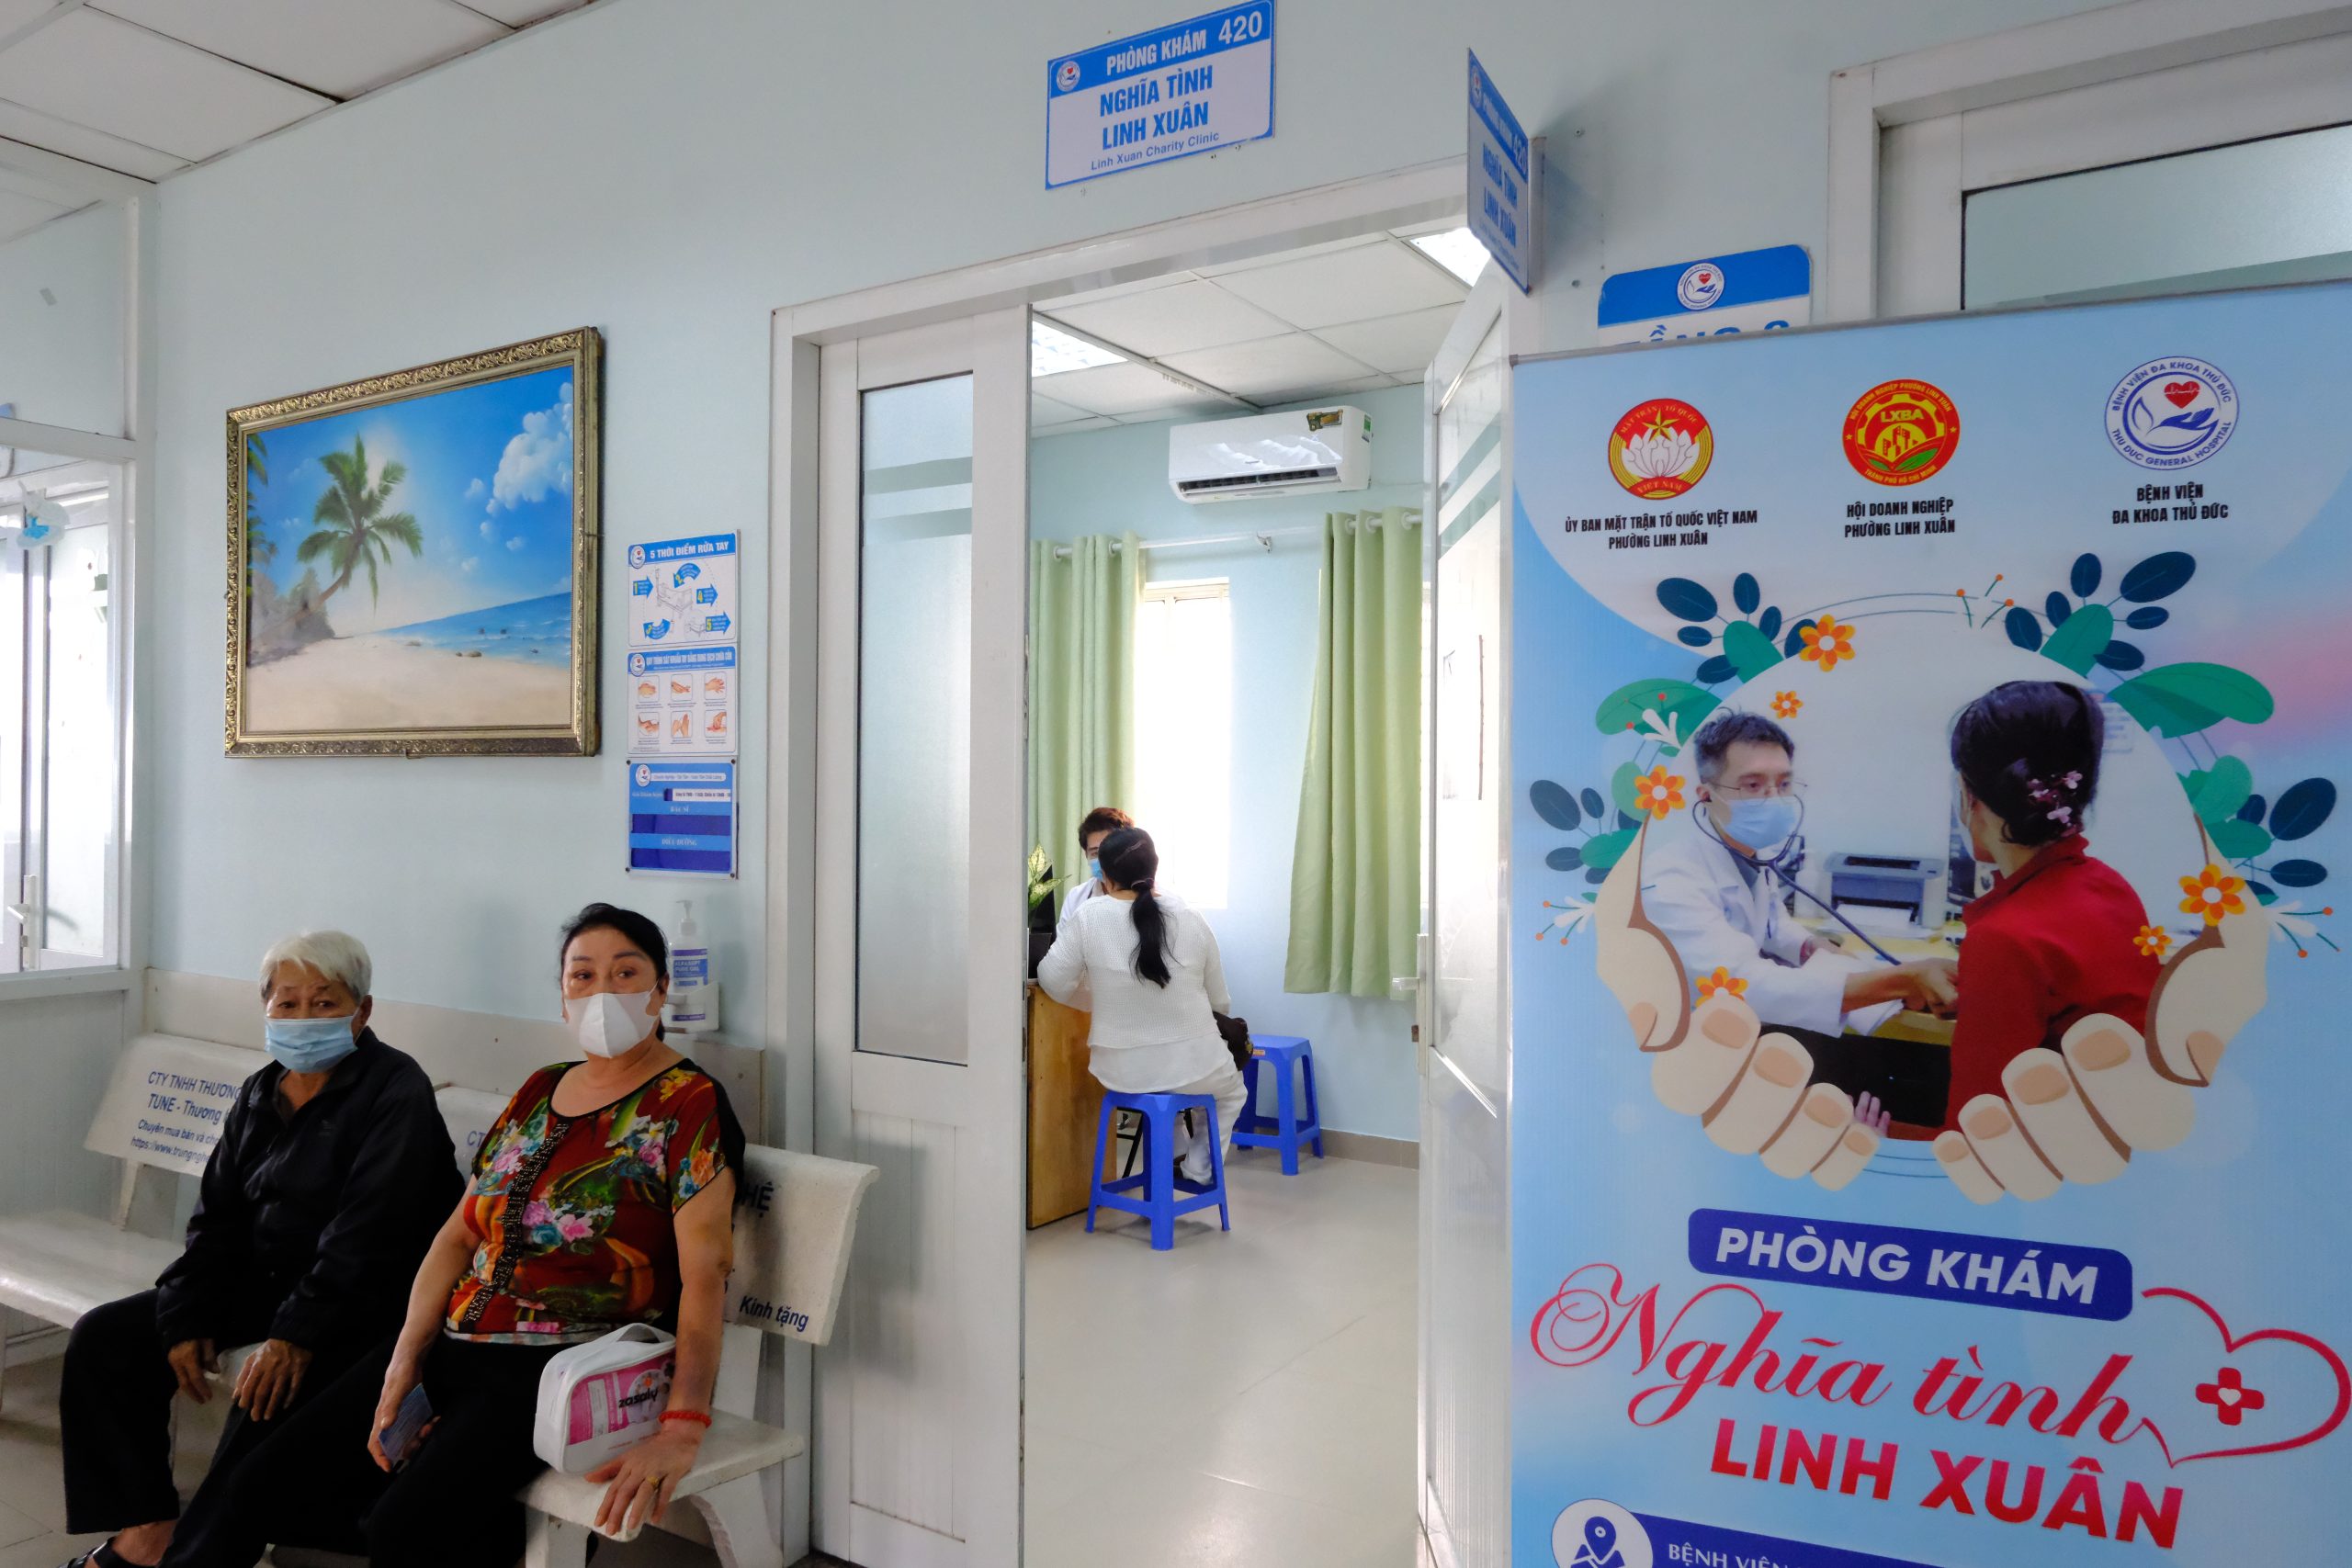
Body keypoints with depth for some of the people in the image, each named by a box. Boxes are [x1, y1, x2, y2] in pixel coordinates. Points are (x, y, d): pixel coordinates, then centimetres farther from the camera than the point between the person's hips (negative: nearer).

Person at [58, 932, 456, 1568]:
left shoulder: (397, 1092, -15)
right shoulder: (259, 1094, 10)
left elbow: (367, 1234, -23)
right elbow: (216, 1220, 9)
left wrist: (299, 1334, -28)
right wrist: (187, 1319, -3)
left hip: (358, 1302, -8)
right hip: (260, 1279, 8)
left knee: (270, 1393, -32)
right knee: (104, 1336, 2)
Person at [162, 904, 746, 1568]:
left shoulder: (690, 1105, -10)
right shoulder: (539, 1091, 12)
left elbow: (704, 1274, -18)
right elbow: (460, 1234, 11)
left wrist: (681, 1429, -26)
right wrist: (405, 1357, -3)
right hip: (454, 1345, 7)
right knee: (274, 1480, -2)